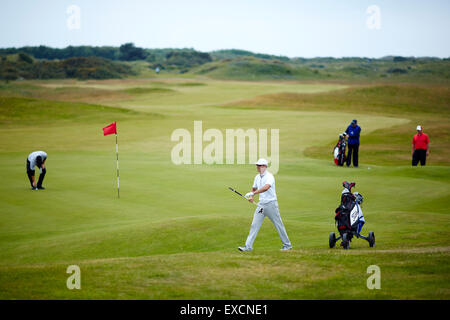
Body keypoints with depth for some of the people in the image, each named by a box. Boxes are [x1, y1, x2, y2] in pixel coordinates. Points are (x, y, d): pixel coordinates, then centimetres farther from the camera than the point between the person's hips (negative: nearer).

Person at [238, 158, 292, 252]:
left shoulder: (269, 176, -16)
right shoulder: (257, 177, 9)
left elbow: (266, 187, -34)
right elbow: (254, 188, 26)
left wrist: (253, 193, -38)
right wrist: (251, 196, 5)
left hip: (271, 204, -7)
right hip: (261, 205, 7)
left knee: (278, 225, 3)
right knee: (254, 225, -1)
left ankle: (287, 245, 16)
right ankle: (248, 246, -2)